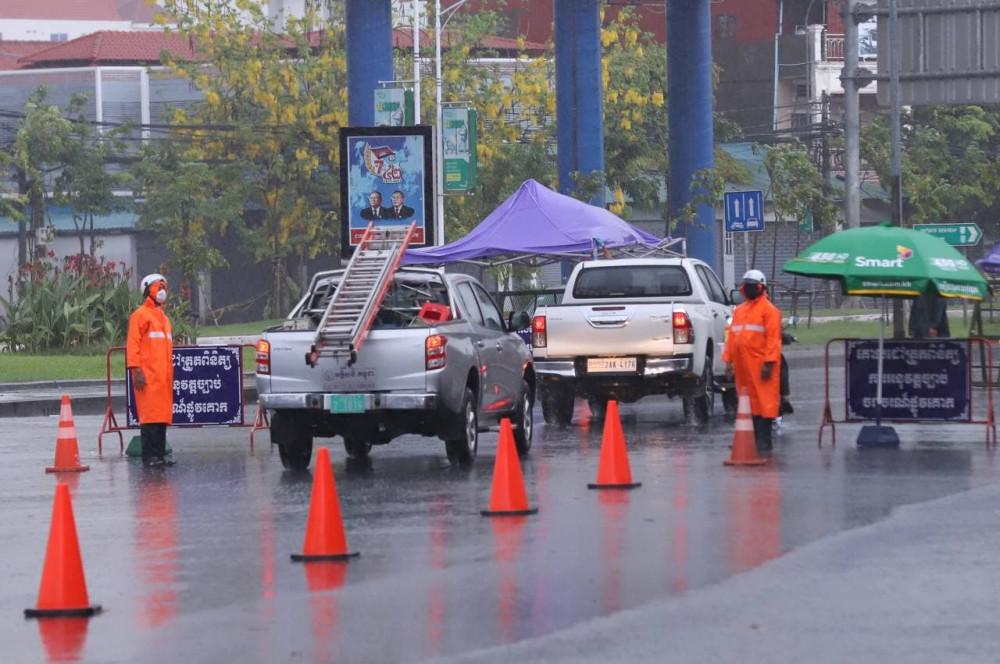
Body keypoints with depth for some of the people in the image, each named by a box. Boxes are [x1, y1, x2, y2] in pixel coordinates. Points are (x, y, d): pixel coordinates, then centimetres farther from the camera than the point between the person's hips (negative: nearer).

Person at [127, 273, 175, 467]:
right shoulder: (140, 315, -3)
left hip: (163, 376, 8)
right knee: (150, 415, -11)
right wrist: (136, 371, -17)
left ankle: (160, 454, 8)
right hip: (148, 376, -8)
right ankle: (149, 456, -13)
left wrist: (170, 374, 22)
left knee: (163, 415, 6)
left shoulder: (164, 318, 22)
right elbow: (132, 344, -10)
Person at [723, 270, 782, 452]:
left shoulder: (769, 310, -5)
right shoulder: (739, 311, 19)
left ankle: (764, 440, -7)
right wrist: (728, 360, 11)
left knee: (764, 401, -7)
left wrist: (769, 363, -19)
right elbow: (732, 336, 19)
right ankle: (752, 438, 17)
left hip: (760, 366, -8)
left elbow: (773, 339, -12)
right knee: (748, 402, 11)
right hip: (743, 366, 8)